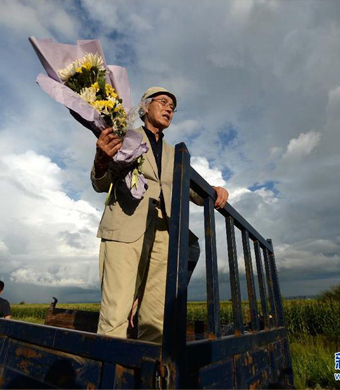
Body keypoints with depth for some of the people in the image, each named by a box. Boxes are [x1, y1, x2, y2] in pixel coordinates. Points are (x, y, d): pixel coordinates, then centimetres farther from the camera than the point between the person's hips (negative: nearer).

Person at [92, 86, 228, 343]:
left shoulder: (172, 153, 25)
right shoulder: (125, 137, 11)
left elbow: (192, 189, 17)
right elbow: (101, 185, 3)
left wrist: (214, 191, -6)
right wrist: (102, 160, -20)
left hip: (163, 234, 5)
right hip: (126, 228, -4)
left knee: (157, 319, 3)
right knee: (116, 314, -8)